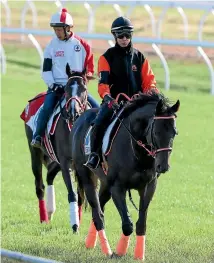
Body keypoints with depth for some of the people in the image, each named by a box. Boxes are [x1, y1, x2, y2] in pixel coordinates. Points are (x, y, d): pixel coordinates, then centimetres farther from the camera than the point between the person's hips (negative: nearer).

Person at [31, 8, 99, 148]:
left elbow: (89, 65, 12)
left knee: (96, 107, -12)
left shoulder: (81, 44, 3)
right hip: (57, 86, -1)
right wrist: (52, 84, -10)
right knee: (47, 108, -26)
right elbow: (46, 69, 4)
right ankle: (38, 136, -18)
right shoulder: (52, 46, 4)